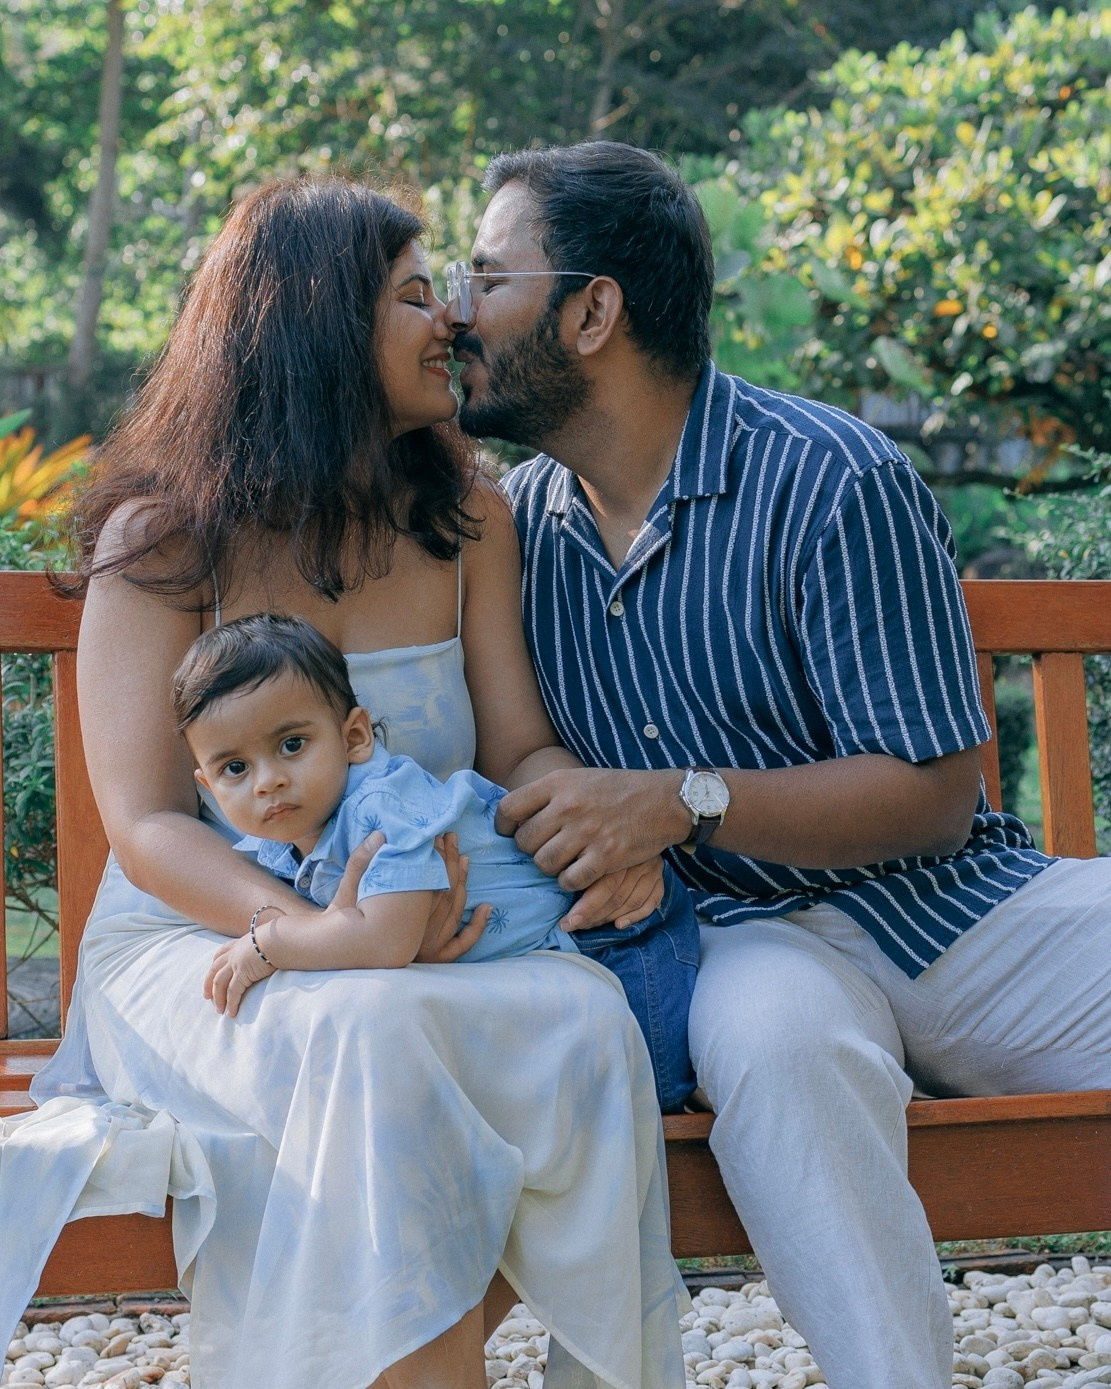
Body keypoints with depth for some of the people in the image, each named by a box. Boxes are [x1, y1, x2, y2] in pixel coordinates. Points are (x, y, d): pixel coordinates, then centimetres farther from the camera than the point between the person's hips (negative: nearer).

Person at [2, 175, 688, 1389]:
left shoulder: (466, 522, 11)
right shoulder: (166, 538, -4)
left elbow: (520, 750, 8)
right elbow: (144, 825, -11)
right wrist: (316, 934, -29)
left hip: (440, 943, 4)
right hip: (194, 941, -4)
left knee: (583, 1020, -29)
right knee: (366, 1040, -37)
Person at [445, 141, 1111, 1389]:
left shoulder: (834, 483, -11)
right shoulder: (520, 518, 7)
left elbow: (932, 794, -12)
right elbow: (519, 757, 16)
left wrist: (683, 803, -24)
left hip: (952, 903, -1)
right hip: (756, 937, 2)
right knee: (773, 1034, -35)